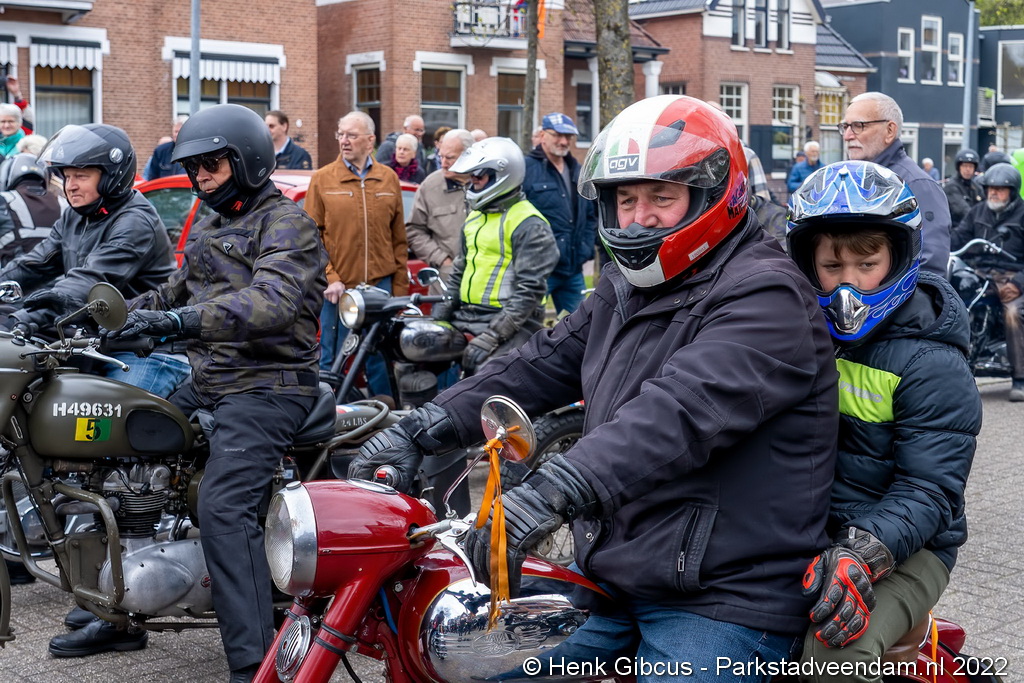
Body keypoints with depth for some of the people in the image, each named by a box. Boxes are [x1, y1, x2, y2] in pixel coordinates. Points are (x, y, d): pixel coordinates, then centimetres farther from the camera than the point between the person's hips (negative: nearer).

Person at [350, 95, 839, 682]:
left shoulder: (766, 297, -17)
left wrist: (553, 493, -44)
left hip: (721, 600, -8)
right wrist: (420, 431, 1)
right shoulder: (626, 289, 16)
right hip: (611, 577, 8)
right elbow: (542, 364, 13)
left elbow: (684, 409, -32)